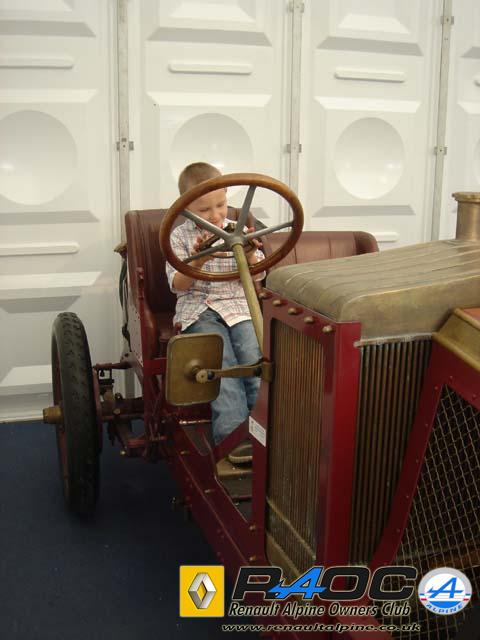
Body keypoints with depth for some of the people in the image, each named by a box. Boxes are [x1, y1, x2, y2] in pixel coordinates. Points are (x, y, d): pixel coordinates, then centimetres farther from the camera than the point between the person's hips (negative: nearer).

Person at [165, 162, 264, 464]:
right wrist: (197, 261, -18)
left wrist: (250, 254, -10)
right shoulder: (180, 236, 7)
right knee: (222, 361, -28)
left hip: (238, 306, 2)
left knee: (253, 357, -25)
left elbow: (257, 277, 12)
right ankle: (233, 433, -33)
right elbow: (177, 285, 0)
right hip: (198, 310, -2)